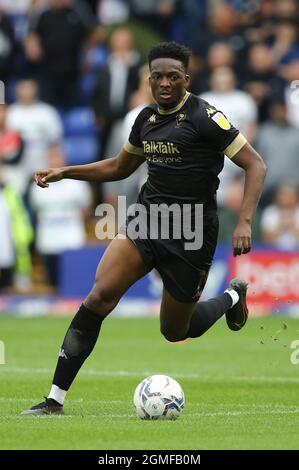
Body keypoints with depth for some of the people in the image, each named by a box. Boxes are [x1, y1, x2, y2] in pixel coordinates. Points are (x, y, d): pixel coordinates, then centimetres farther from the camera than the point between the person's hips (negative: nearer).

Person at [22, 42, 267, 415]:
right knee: (100, 295, -18)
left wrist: (244, 223, -24)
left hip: (191, 231, -4)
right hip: (147, 219, 5)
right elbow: (119, 167, 24)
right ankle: (55, 400, -17)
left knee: (175, 331, 9)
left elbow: (255, 165, -13)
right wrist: (64, 172, 13)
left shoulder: (203, 116, -12)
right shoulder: (147, 118, 7)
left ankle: (232, 296, 42)